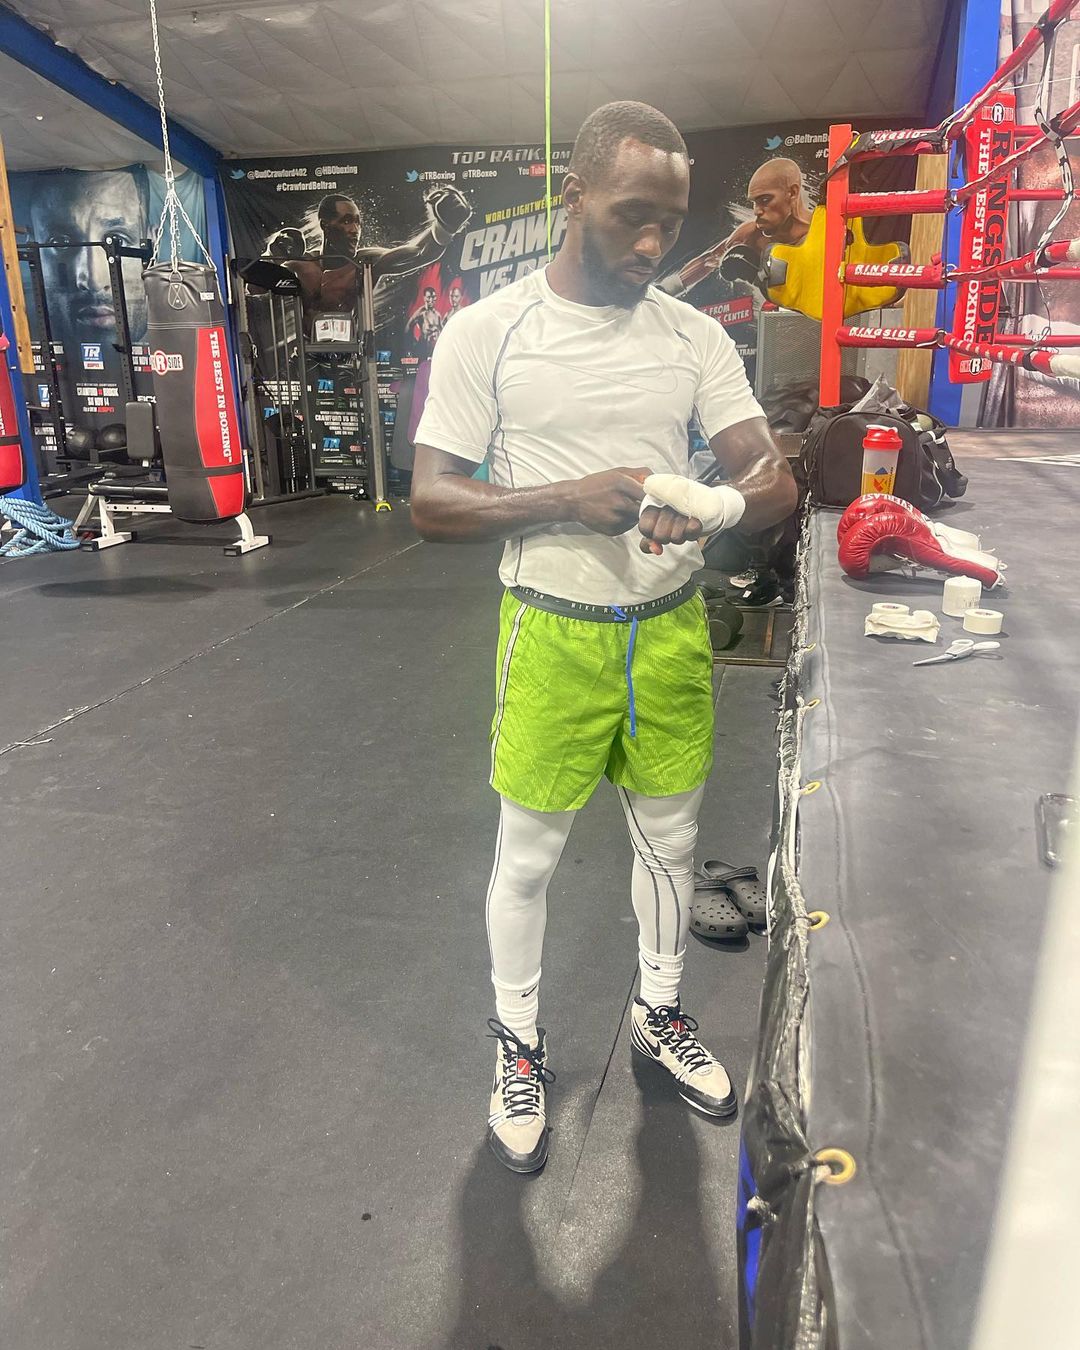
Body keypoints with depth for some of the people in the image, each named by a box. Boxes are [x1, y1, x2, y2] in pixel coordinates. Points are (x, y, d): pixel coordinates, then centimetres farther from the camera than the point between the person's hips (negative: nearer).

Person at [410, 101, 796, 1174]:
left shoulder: (696, 336, 2)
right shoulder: (487, 333, -7)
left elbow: (775, 484, -2)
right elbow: (431, 502, -10)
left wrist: (718, 506, -27)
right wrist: (571, 499, -26)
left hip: (671, 629, 4)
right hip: (555, 633, -3)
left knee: (670, 839, 18)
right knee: (526, 855, 10)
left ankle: (657, 1012, 44)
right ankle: (518, 1043, 36)